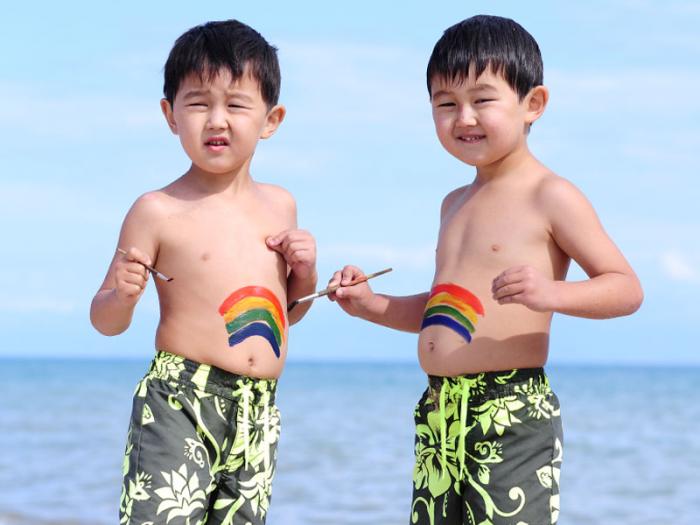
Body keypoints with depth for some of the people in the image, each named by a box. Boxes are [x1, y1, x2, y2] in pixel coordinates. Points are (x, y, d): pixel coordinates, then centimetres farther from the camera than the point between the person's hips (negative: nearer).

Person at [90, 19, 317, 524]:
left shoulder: (280, 205, 11)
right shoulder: (159, 211, -5)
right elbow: (106, 322, 0)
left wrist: (306, 270, 5)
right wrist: (123, 295, -21)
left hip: (259, 415, 5)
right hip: (178, 406, -5)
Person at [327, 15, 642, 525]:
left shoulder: (550, 196, -6)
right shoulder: (456, 204, 19)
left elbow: (627, 288, -9)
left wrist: (552, 293, -26)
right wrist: (372, 305, 15)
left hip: (514, 418, -8)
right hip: (439, 414, 8)